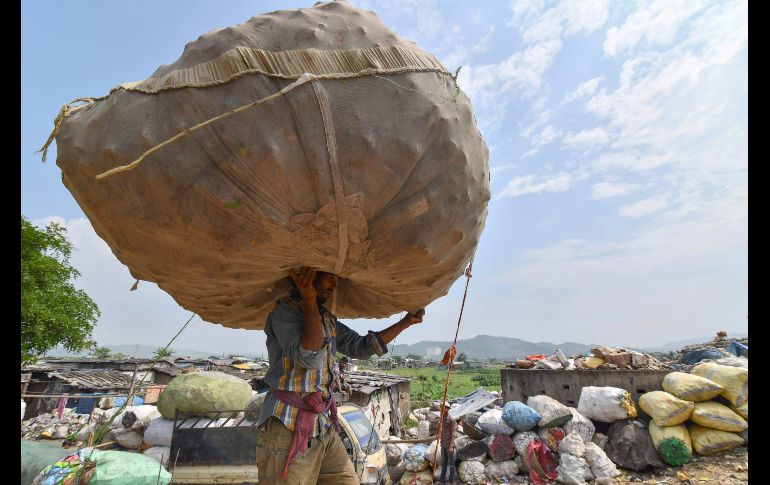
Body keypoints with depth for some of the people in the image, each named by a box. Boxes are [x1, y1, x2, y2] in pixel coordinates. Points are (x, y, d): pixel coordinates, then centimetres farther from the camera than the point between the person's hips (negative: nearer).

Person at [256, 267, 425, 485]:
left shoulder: (327, 319, 13)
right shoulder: (285, 310, -12)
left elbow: (361, 346, 15)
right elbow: (310, 358, -25)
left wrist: (405, 322, 12)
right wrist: (309, 301, -26)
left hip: (323, 426, 8)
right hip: (288, 428, -8)